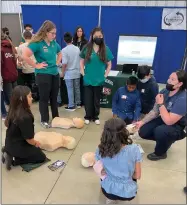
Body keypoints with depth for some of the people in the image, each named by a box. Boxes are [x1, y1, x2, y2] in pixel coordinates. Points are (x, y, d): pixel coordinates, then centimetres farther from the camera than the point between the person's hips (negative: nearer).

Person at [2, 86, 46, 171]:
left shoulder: (13, 111, -7)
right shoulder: (25, 117, -32)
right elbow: (29, 139, -24)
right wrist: (35, 143, 0)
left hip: (10, 144, 8)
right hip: (18, 147, -8)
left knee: (36, 150, 29)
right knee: (41, 157, 11)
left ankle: (9, 153, 12)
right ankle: (14, 161, -1)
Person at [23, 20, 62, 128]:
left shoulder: (54, 43, 5)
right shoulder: (37, 43, -15)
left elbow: (60, 53, 24)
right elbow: (25, 56, -24)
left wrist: (57, 62, 9)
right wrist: (36, 65, -18)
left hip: (55, 73, 6)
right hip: (43, 74, -6)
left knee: (54, 97, 16)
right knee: (44, 98, 5)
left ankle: (56, 117, 32)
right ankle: (44, 120, 20)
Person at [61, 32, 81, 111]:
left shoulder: (64, 50, -13)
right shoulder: (77, 48, 2)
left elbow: (64, 63, -17)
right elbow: (80, 60, 8)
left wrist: (62, 73, -6)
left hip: (69, 73, -5)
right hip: (77, 72, 5)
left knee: (70, 90, 2)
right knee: (77, 88, 14)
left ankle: (71, 106, 9)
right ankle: (78, 103, 25)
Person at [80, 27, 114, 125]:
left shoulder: (105, 49, -1)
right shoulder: (87, 48, -1)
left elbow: (109, 64, 6)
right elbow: (82, 61, 7)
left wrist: (105, 75, -1)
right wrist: (83, 72, -2)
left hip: (99, 79, 0)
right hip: (88, 79, 0)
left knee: (97, 99, 12)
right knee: (88, 99, 7)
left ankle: (96, 117, 27)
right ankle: (88, 116, 24)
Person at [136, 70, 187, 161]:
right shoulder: (164, 91, -9)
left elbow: (169, 121, -34)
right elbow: (155, 111, -1)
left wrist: (160, 103, -30)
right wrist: (142, 122, -8)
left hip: (178, 127, -7)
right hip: (164, 120, 7)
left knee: (160, 131, -36)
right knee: (143, 132, -5)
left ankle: (160, 153, -3)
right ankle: (164, 141, 22)